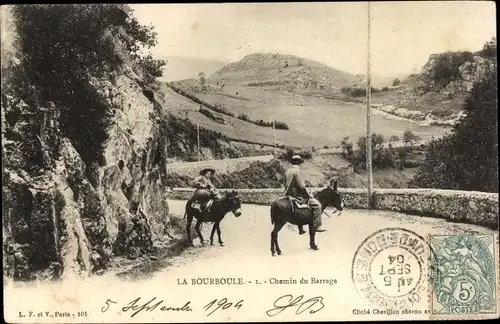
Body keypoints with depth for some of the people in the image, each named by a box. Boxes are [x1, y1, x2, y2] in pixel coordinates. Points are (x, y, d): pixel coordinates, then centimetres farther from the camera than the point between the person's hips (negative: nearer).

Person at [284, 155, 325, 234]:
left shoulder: (287, 172, 11)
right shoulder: (296, 171, -15)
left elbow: (286, 185, 17)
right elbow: (301, 186, -19)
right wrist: (309, 195, -9)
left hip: (289, 195, 10)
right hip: (297, 195, -10)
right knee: (317, 205, -10)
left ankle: (301, 229, 36)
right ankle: (316, 226, -11)